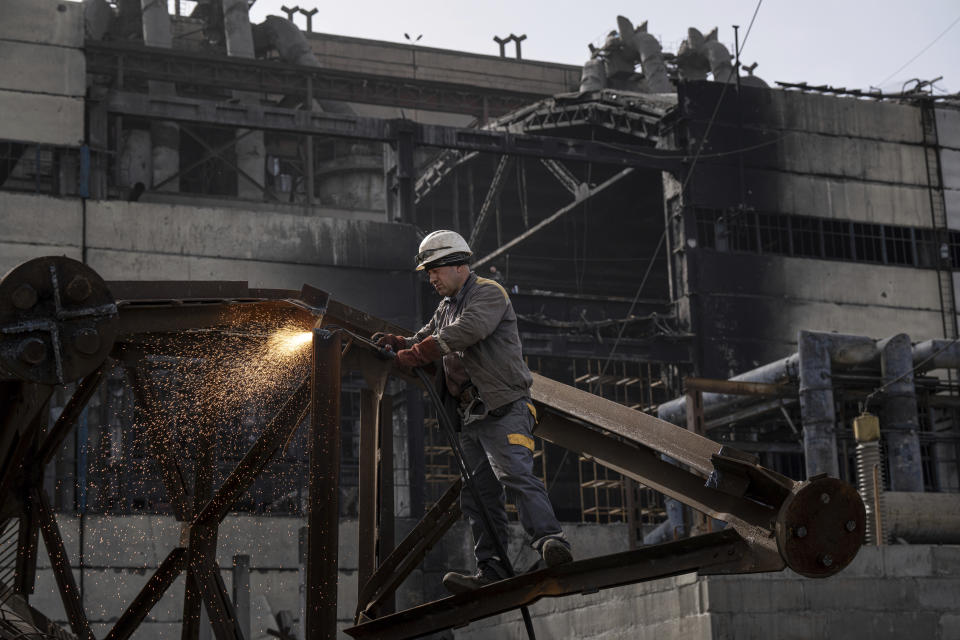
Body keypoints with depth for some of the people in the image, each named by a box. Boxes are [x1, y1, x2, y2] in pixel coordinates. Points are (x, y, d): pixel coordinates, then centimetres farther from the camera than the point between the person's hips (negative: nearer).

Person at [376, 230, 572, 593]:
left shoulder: (489, 294, -3)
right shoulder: (445, 309, 25)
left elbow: (469, 329, -21)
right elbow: (427, 342, 29)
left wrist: (418, 352, -17)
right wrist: (398, 344, 5)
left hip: (504, 409, -9)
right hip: (472, 419, 9)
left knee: (515, 474, -27)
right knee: (478, 495, 3)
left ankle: (551, 542, -39)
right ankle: (492, 572, 2)